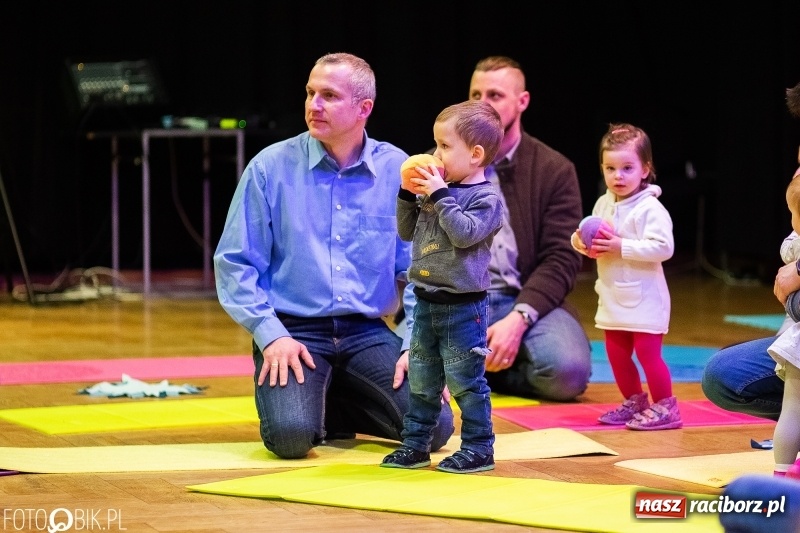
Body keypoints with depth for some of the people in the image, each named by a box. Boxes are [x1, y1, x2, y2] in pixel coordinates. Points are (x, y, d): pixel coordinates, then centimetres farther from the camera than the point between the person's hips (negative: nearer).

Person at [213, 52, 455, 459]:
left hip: (368, 334, 2)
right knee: (291, 436, -28)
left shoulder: (398, 171, 2)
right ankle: (299, 396, 9)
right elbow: (234, 263, -2)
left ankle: (340, 406, 12)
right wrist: (271, 335, -14)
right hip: (294, 331, -2)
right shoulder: (270, 167, -3)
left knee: (434, 426, -18)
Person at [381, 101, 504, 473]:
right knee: (422, 381, 13)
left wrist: (440, 196, -23)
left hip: (462, 306, -8)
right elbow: (407, 232, 15)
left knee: (465, 382, -2)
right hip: (427, 303, 8)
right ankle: (415, 445, 21)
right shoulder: (435, 193, 10)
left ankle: (479, 449, 6)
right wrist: (409, 195, 1)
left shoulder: (485, 199, -11)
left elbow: (464, 233, -25)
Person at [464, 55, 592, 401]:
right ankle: (487, 369, 0)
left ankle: (478, 372, -1)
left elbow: (561, 258, -3)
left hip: (524, 300, 0)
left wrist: (518, 319, -19)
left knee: (569, 370, -31)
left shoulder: (555, 170, 5)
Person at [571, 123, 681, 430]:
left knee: (647, 352, -7)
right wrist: (581, 242, -8)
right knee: (616, 354, 13)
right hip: (613, 297, 8)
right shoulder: (603, 204, 8)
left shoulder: (650, 208, -16)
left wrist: (622, 246, -25)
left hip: (644, 298, -8)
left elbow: (662, 247, -25)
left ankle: (665, 407, 4)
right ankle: (634, 402, 28)